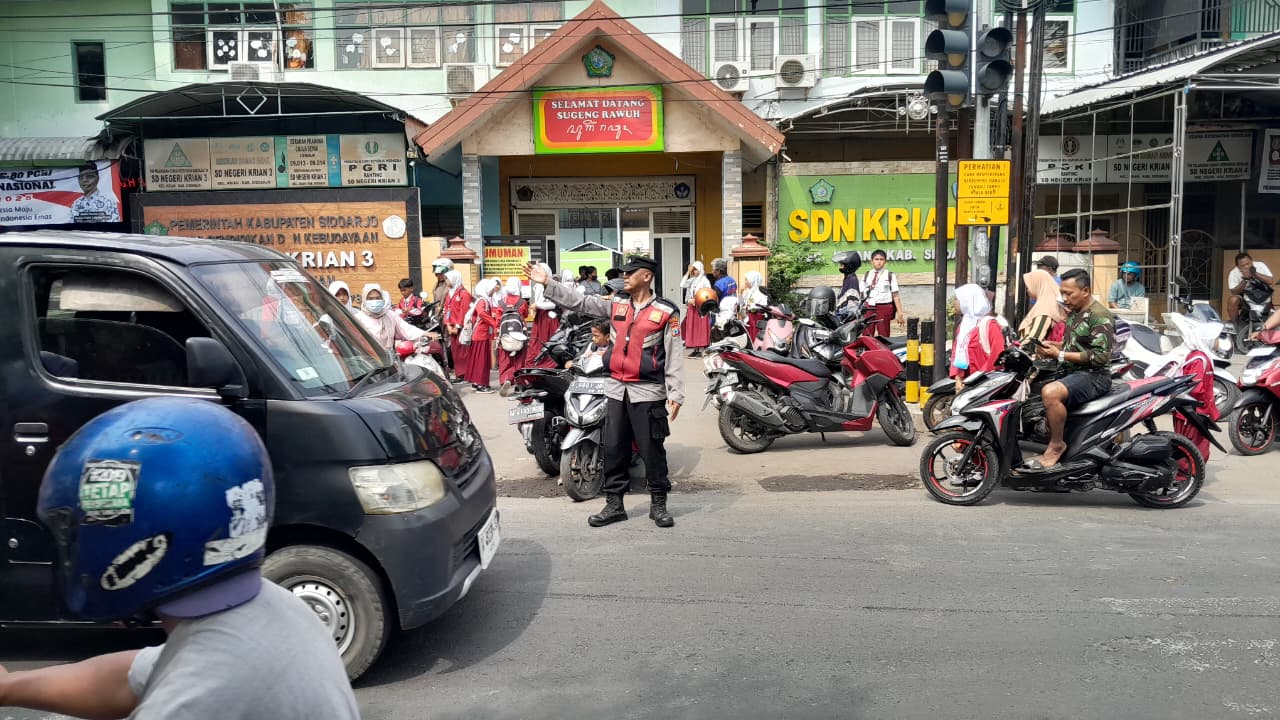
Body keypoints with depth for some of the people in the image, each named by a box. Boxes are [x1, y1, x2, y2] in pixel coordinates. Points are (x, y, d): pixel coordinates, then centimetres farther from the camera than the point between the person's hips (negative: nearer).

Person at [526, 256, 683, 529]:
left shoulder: (666, 312, -5)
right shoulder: (616, 306, 10)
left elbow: (674, 356, -6)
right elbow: (578, 302, 7)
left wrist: (676, 393, -11)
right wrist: (547, 282, 0)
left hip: (647, 392, -5)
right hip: (616, 389, 5)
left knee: (652, 450, 2)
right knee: (613, 448, 8)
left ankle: (658, 504, 16)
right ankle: (614, 504, 19)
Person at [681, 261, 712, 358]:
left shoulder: (704, 280, -7)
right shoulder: (692, 280, 10)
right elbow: (682, 284, -4)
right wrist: (688, 272, -4)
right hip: (691, 308, 7)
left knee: (701, 329, -4)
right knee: (692, 329, 7)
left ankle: (701, 350, -2)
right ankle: (695, 349, 13)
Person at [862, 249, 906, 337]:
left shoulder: (890, 275, 4)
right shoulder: (867, 275, 12)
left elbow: (895, 295, 1)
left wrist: (900, 313, -3)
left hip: (884, 307, -2)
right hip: (869, 307, 2)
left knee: (883, 335, 1)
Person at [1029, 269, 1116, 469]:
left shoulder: (1099, 316, -15)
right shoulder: (1074, 313, 15)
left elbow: (1101, 356, -22)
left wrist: (1061, 355, -22)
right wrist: (1053, 346, 5)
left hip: (1094, 376, -10)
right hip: (1072, 371, 10)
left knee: (1050, 392, -34)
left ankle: (1056, 445, -18)